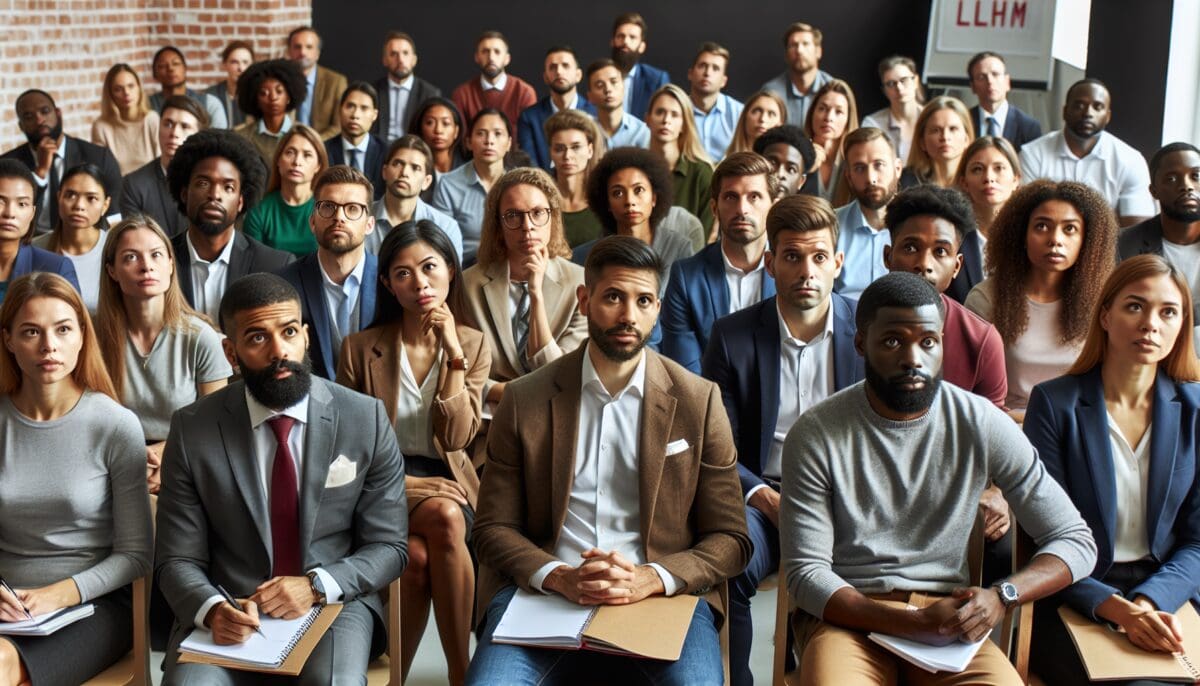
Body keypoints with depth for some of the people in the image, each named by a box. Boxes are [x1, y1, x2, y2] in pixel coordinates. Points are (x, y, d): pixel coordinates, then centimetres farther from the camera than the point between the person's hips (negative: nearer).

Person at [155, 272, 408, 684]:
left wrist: (316, 585, -17)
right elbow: (178, 559, 0)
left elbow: (389, 546, 0)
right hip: (230, 613, 1)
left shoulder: (366, 419, -4)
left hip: (333, 602, 0)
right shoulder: (193, 430, -2)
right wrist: (212, 609, -21)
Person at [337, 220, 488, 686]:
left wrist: (453, 352, -13)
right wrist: (397, 481, -13)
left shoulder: (474, 346, 6)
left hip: (446, 480, 1)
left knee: (419, 558, -32)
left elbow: (456, 437, -7)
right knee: (445, 518, -33)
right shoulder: (359, 348, 2)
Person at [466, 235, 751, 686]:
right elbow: (493, 527, 8)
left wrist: (650, 579, -12)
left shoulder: (699, 401, 6)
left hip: (661, 593, 0)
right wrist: (557, 576, -11)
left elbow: (730, 539, 6)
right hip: (544, 588, 1)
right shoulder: (525, 400, 7)